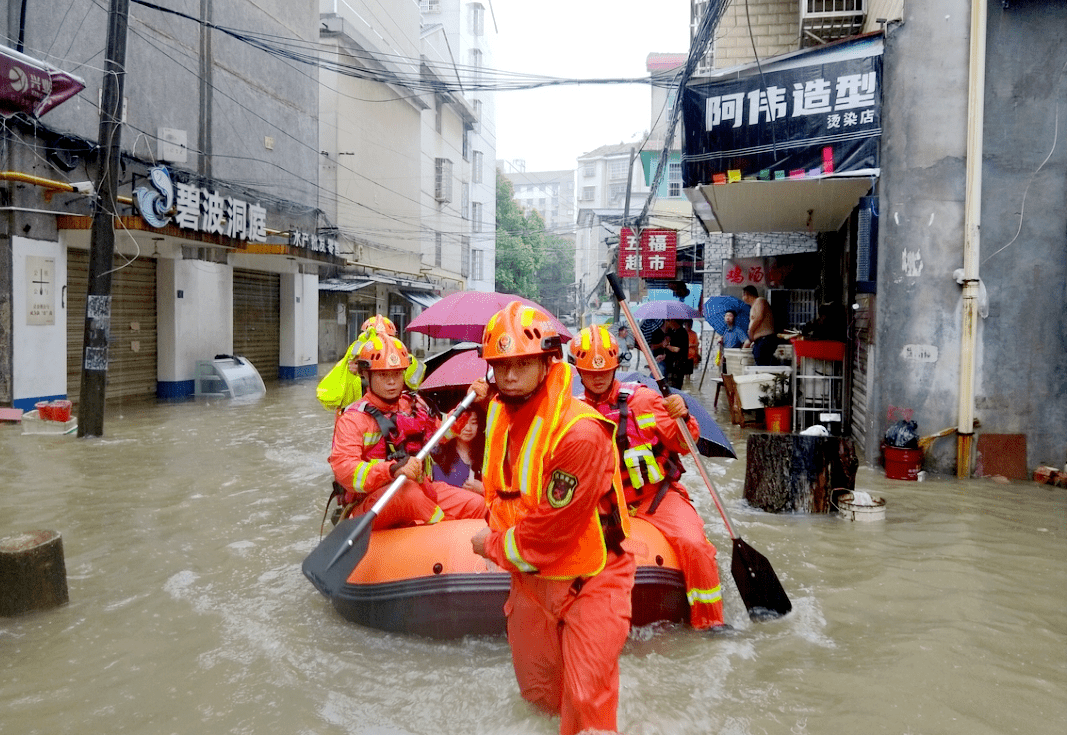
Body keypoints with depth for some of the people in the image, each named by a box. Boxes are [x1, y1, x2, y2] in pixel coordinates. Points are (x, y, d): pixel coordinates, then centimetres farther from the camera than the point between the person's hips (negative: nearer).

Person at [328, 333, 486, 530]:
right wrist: (393, 469, -35)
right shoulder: (353, 418, -6)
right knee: (409, 493, -37)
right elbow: (343, 469, -20)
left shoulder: (414, 405, 14)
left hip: (418, 488, 6)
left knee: (477, 505, -13)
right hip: (371, 504, -6)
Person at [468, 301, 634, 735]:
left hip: (588, 580, -7)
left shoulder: (579, 433, -30)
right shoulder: (499, 411, -4)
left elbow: (547, 535, -25)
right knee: (538, 692, 21)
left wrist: (492, 546, -11)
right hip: (530, 575, 7)